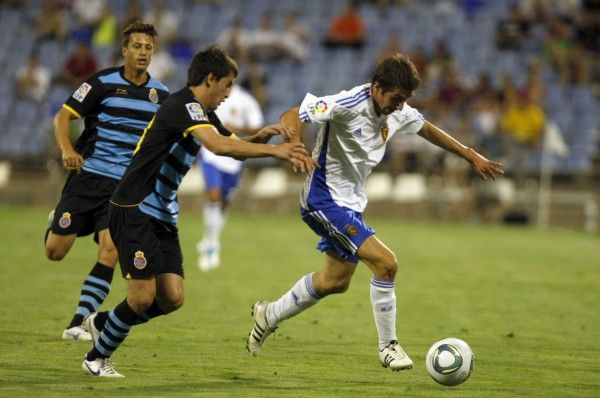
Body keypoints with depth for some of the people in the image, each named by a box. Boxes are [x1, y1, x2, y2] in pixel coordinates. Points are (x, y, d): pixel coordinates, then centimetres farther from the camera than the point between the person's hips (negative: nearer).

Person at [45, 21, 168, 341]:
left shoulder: (160, 94, 7)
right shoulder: (103, 82, -5)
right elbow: (63, 115, -6)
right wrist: (67, 149, -23)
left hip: (125, 186, 2)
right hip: (87, 175, -2)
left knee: (110, 251, -15)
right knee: (55, 252, -1)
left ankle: (77, 324, -7)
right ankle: (57, 223, 38)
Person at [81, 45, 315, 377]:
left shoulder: (203, 113, 13)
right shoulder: (184, 105, -18)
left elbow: (234, 146, 22)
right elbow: (218, 146, -33)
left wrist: (260, 137, 0)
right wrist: (274, 150, -34)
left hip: (162, 216, 9)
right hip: (134, 211, -9)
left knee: (172, 298, 1)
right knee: (143, 297, -10)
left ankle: (103, 323, 23)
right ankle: (96, 357, 10)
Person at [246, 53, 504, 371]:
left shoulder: (398, 112, -1)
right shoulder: (347, 105, -24)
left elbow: (427, 130, 19)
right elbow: (291, 117, -25)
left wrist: (471, 156, 20)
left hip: (351, 202, 9)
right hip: (325, 199, -9)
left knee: (337, 280, 21)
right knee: (386, 262, -18)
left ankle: (269, 315, 41)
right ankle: (388, 346, -3)